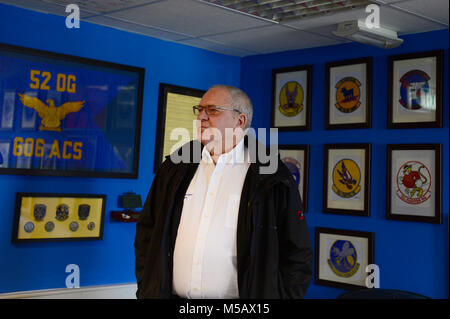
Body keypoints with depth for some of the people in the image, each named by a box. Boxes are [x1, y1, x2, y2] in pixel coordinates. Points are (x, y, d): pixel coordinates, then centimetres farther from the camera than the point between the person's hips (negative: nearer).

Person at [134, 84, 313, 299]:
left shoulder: (273, 180, -7)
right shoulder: (175, 168, 5)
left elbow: (297, 256, -5)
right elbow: (147, 232, 10)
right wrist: (145, 289, 3)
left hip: (236, 295, -3)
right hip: (172, 293, 4)